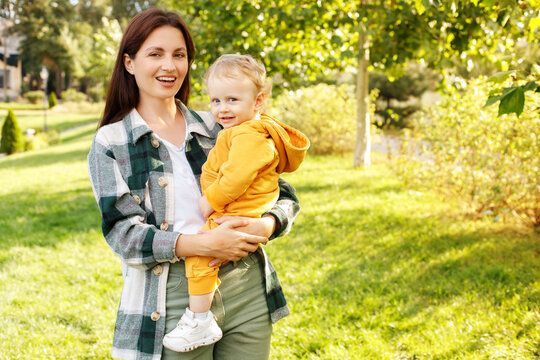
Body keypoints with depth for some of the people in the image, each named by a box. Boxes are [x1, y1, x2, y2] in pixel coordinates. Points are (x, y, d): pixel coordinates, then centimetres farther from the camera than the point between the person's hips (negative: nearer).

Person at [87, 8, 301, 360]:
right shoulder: (110, 143, 1)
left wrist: (264, 226, -14)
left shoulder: (216, 127, 9)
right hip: (174, 302, -3)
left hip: (246, 291, 3)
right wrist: (203, 243, -23)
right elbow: (124, 233, -9)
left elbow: (284, 195, 9)